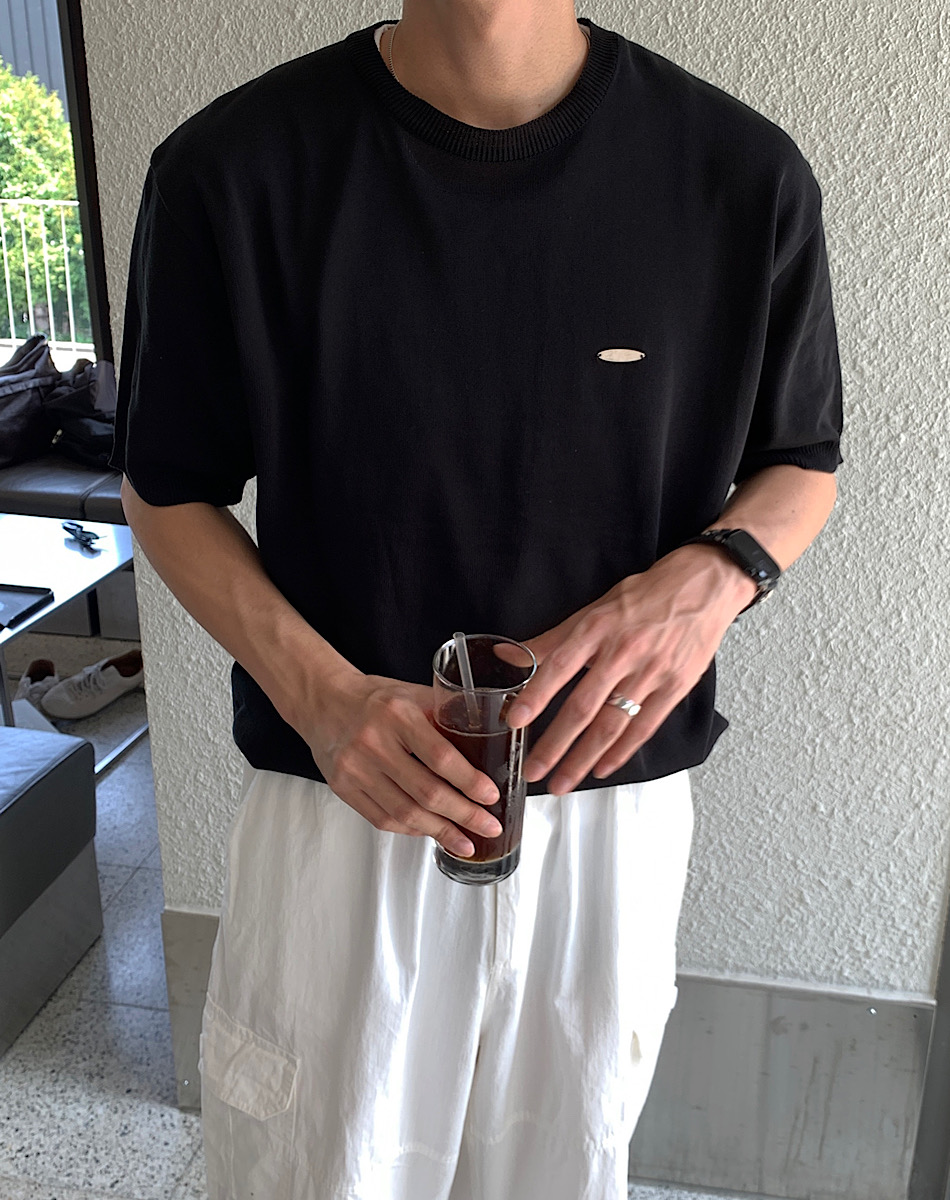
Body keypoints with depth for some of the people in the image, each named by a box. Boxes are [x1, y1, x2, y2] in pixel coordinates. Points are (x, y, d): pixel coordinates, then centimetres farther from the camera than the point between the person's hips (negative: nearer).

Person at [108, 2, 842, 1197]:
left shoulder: (745, 173, -9)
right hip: (340, 793, -1)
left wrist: (714, 575, -19)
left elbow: (801, 465, 5)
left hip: (612, 798, 2)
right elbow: (166, 490, -2)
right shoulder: (231, 168, -11)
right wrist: (319, 694, -19)